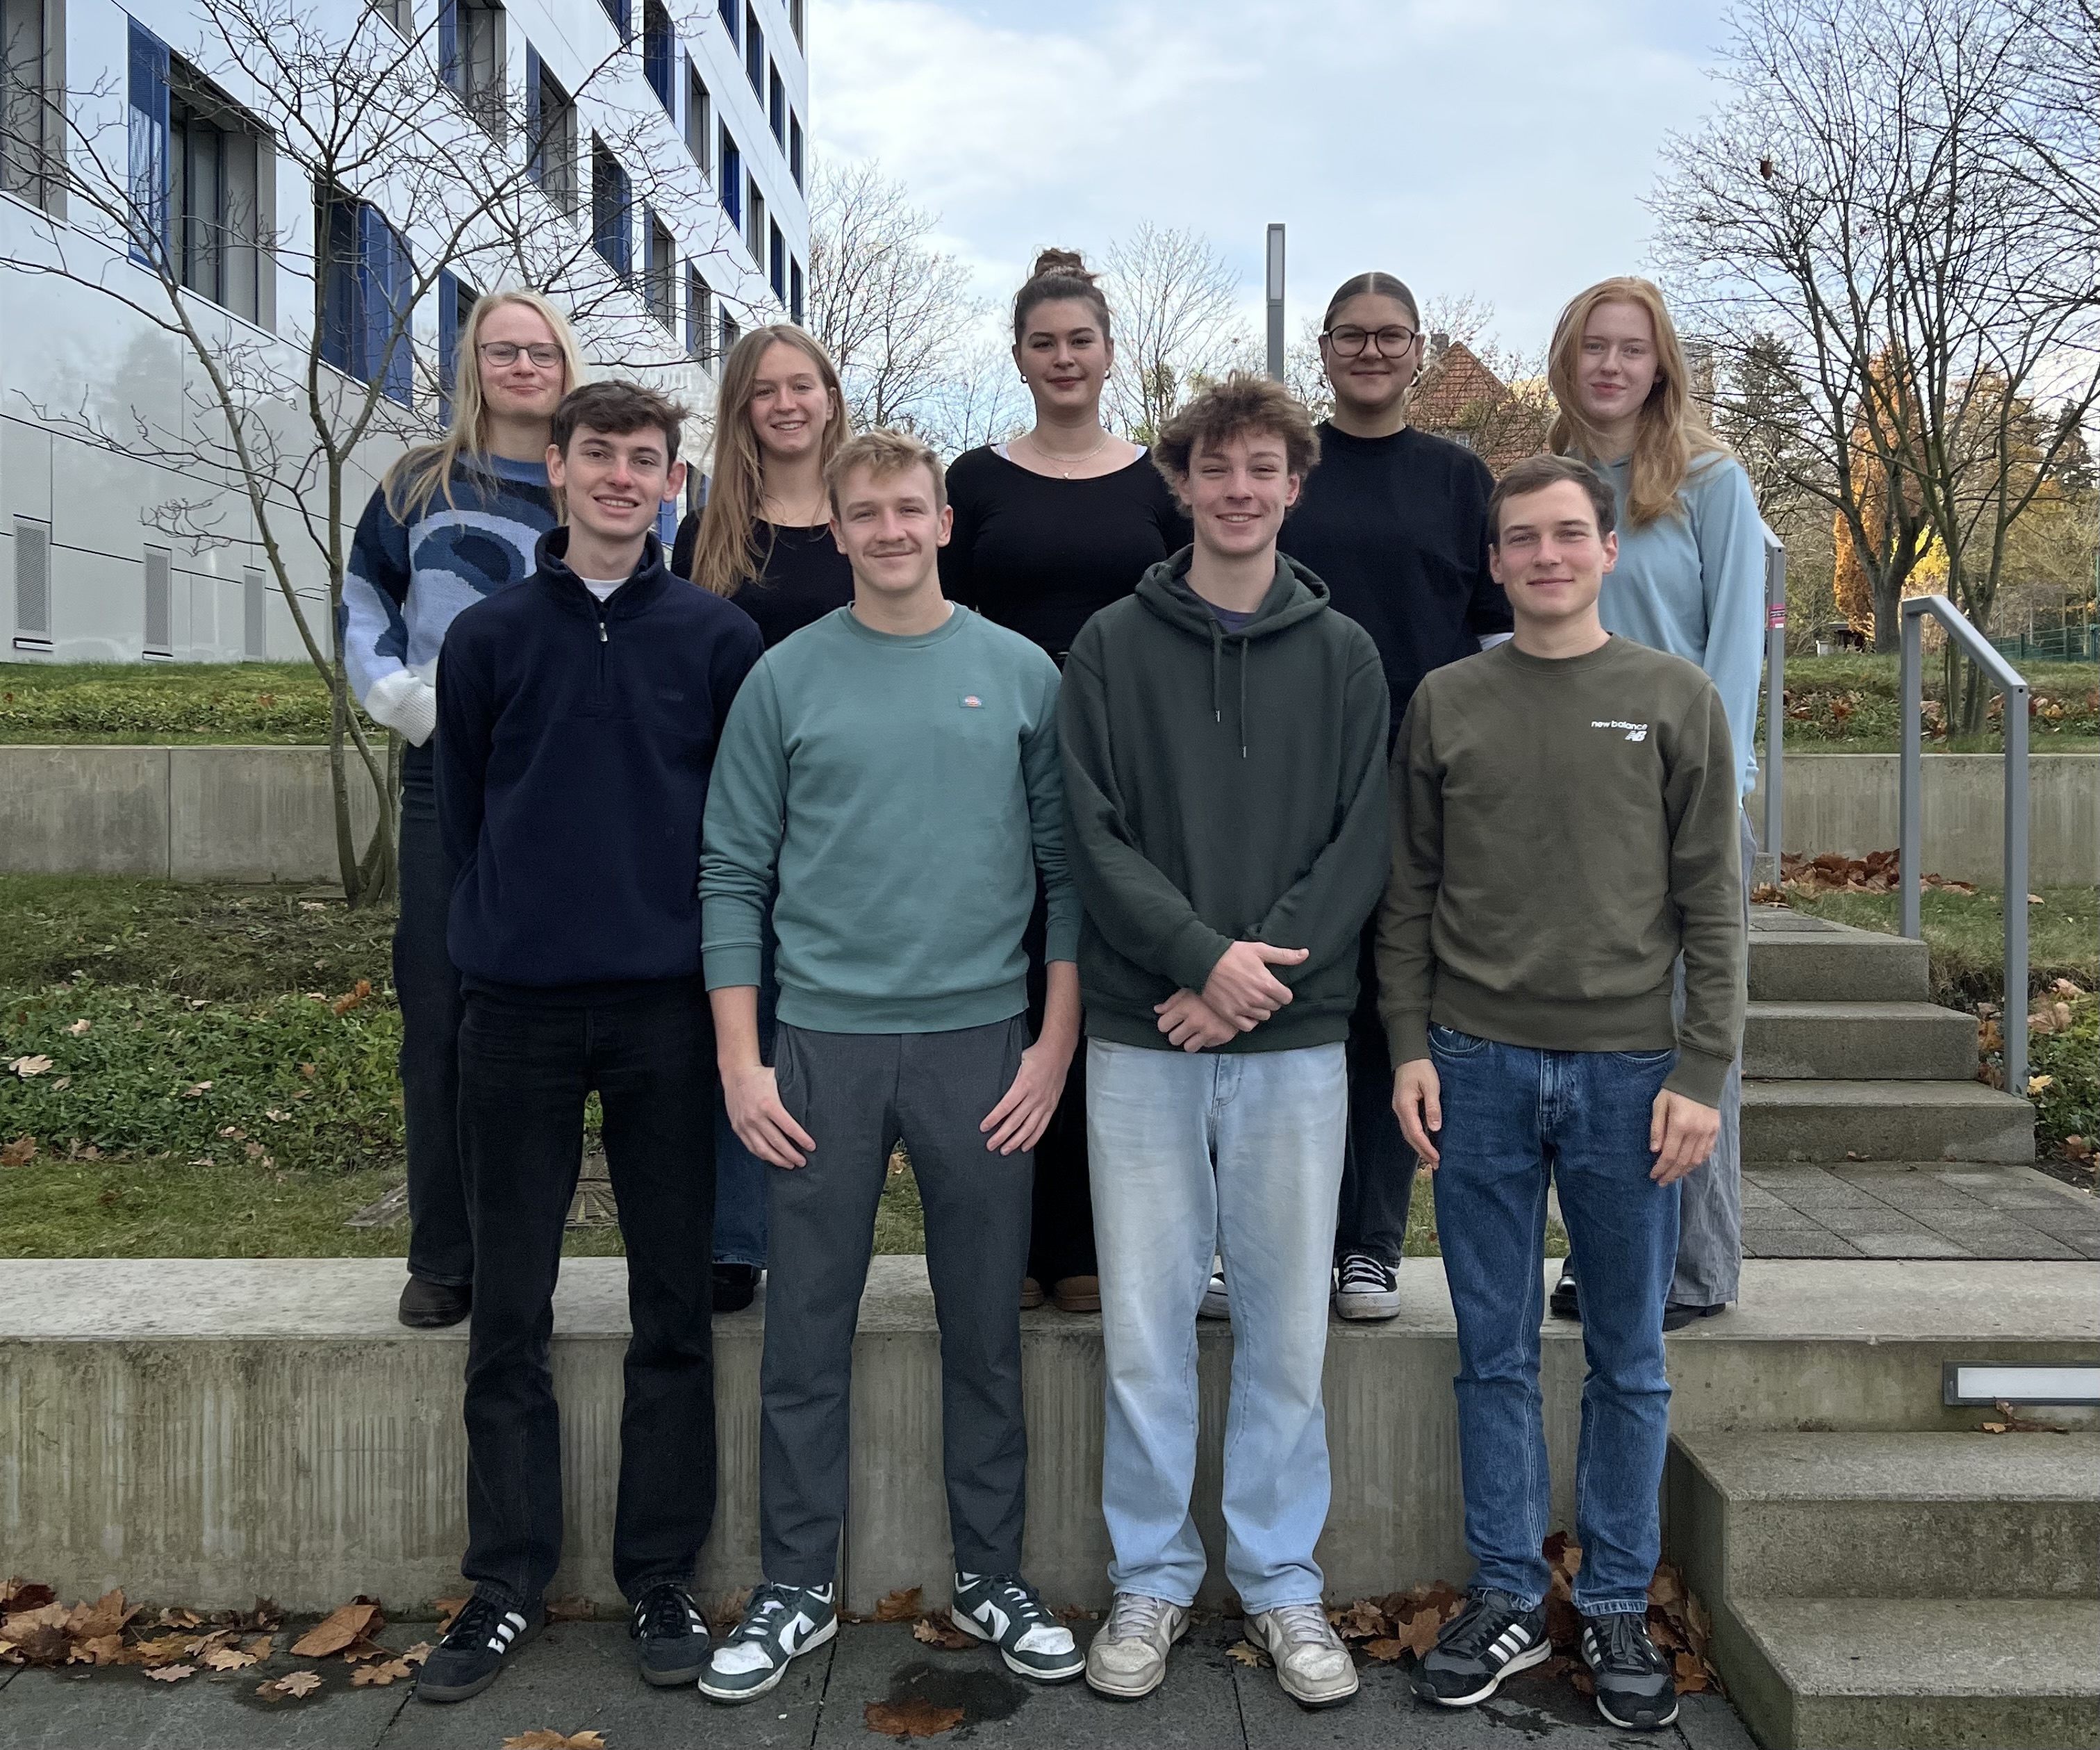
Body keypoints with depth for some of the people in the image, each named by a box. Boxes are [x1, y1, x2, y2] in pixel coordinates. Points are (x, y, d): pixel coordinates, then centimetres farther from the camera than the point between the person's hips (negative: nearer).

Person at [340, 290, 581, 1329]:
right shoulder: (420, 487, 9)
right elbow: (362, 607, 17)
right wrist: (400, 696, 1)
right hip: (447, 775, 1)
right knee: (436, 1009, 1)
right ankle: (441, 1255, 11)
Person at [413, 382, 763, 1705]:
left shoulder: (718, 637, 4)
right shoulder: (490, 636, 6)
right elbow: (463, 811, 11)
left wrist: (711, 958, 4)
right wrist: (518, 929, 8)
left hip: (670, 1005, -1)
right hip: (519, 1009, 1)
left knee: (674, 1309, 5)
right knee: (509, 1314, 6)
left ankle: (662, 1576, 17)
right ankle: (509, 1581, 18)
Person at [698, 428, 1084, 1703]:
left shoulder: (1022, 674, 4)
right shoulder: (787, 678, 3)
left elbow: (1067, 868, 4)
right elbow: (737, 877, 3)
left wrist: (1056, 1044, -3)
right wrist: (741, 1059, -3)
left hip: (982, 1045, 0)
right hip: (823, 1046, 0)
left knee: (987, 1333, 10)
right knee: (807, 1336, 7)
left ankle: (993, 1577, 25)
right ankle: (798, 1589, 21)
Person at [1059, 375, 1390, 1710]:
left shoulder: (1344, 657, 7)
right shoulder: (1113, 648, 4)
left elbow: (1364, 846, 1)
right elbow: (1094, 835, -3)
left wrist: (1264, 971, -12)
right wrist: (1203, 953, -15)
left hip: (1295, 1042, 1)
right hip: (1143, 1038, 0)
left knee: (1287, 1326, 7)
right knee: (1145, 1328, 5)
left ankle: (1282, 1581, 23)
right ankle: (1153, 1579, 22)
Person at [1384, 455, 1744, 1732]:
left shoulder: (1677, 700, 3)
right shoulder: (1446, 704, 7)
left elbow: (1712, 903, 1)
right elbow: (1409, 897, 8)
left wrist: (1703, 1069, -5)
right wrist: (1411, 1046, 1)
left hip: (1627, 1069, -1)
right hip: (1479, 1065, 1)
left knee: (1629, 1359, 8)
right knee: (1497, 1353, 9)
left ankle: (1618, 1607, 22)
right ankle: (1507, 1600, 21)